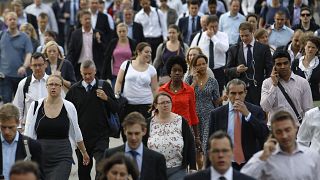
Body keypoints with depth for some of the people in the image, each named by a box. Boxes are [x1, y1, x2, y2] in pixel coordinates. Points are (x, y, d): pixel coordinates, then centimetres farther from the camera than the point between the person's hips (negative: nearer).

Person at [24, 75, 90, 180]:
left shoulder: (69, 107, 0)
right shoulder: (35, 106, 1)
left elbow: (76, 133, 13)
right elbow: (28, 134, 0)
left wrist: (84, 152, 23)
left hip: (62, 157, -2)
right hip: (40, 157, 2)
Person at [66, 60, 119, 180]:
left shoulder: (104, 87, 1)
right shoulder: (74, 89, 3)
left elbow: (116, 109, 2)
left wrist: (106, 98, -16)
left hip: (101, 136, -2)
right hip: (81, 137, 2)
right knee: (83, 170, 12)